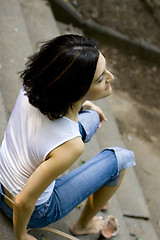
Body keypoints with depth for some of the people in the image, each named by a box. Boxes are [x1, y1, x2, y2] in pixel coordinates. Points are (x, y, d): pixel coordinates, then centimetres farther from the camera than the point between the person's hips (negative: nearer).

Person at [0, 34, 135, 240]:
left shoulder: (32, 85, -23)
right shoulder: (71, 146, -41)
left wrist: (84, 104, 16)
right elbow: (23, 202, -31)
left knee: (92, 118, 14)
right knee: (123, 158, 3)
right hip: (36, 213, -5)